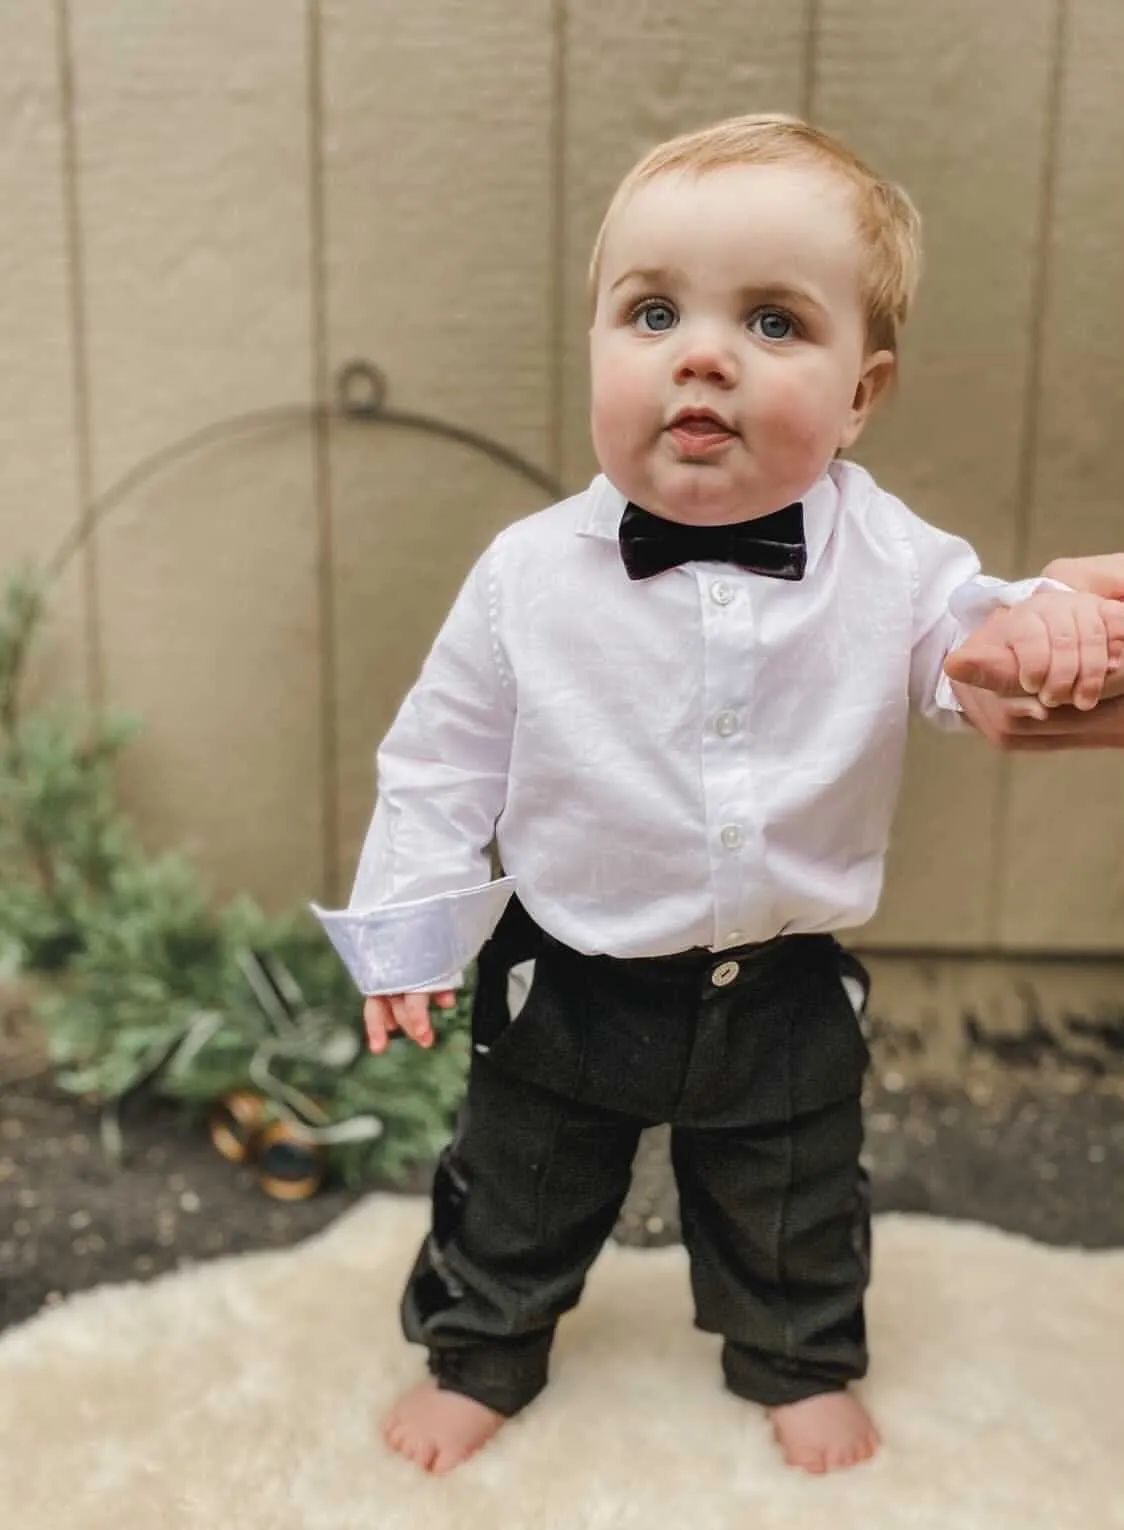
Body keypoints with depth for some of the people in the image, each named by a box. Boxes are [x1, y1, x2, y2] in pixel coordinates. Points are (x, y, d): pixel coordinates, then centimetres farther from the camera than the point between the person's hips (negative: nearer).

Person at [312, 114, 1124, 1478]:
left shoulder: (888, 561, -14)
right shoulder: (530, 574, -17)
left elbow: (969, 637, -2)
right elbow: (445, 755, -7)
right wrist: (409, 921, -7)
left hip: (787, 993, 2)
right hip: (570, 982, -1)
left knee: (790, 1211, 24)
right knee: (516, 1194, 20)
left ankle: (800, 1362, 53)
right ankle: (477, 1353, 48)